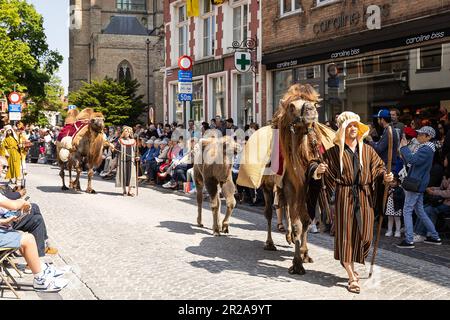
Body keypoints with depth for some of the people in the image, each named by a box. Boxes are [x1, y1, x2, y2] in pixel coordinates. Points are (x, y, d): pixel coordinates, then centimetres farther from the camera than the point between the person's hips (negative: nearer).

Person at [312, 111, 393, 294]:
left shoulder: (367, 150, 10)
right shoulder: (335, 151, 1)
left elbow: (378, 167, 12)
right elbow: (319, 164, -1)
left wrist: (385, 176, -9)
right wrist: (318, 170, -24)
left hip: (364, 196, 3)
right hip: (344, 196, -3)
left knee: (364, 234, 1)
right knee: (346, 234, -2)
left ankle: (350, 266, 28)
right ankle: (352, 278, 5)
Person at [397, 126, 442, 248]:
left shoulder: (426, 150, -16)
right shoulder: (424, 148, 16)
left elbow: (412, 160, -30)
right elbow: (411, 161, 18)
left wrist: (404, 147, -19)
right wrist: (404, 148, 6)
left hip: (416, 184, -10)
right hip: (418, 184, 10)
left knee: (407, 211, -7)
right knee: (420, 211, 17)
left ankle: (409, 240, -6)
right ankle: (435, 237, 23)